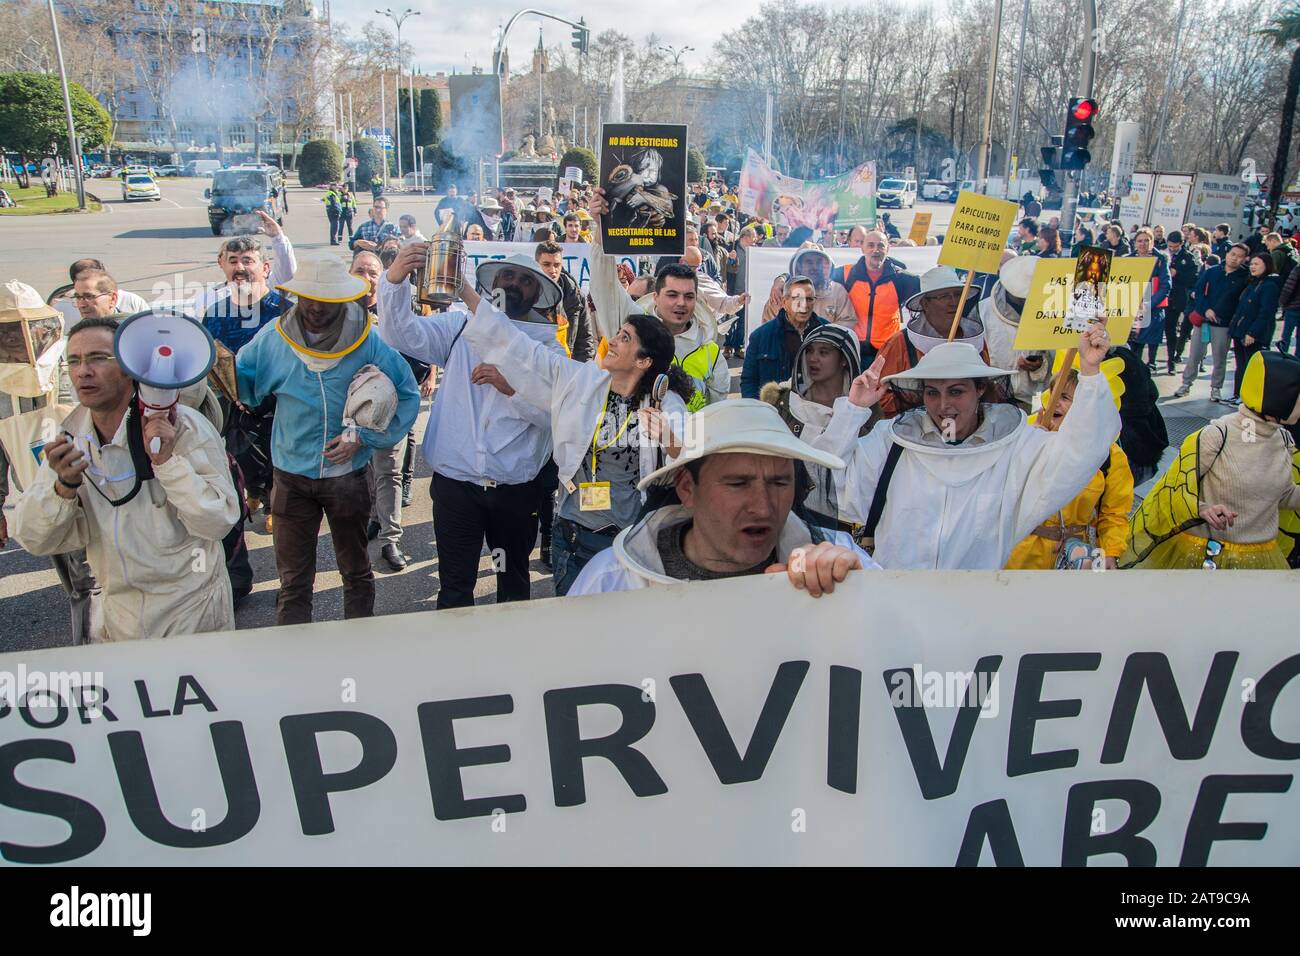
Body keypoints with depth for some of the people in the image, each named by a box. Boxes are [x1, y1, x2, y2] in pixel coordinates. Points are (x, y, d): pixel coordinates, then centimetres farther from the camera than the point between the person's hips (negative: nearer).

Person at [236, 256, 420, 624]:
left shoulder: (368, 342, -10)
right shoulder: (273, 338, -5)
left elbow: (408, 396, -5)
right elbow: (242, 382, 3)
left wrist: (363, 437, -14)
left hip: (348, 475, 0)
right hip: (291, 478, 1)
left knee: (356, 572, 18)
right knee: (293, 580, 8)